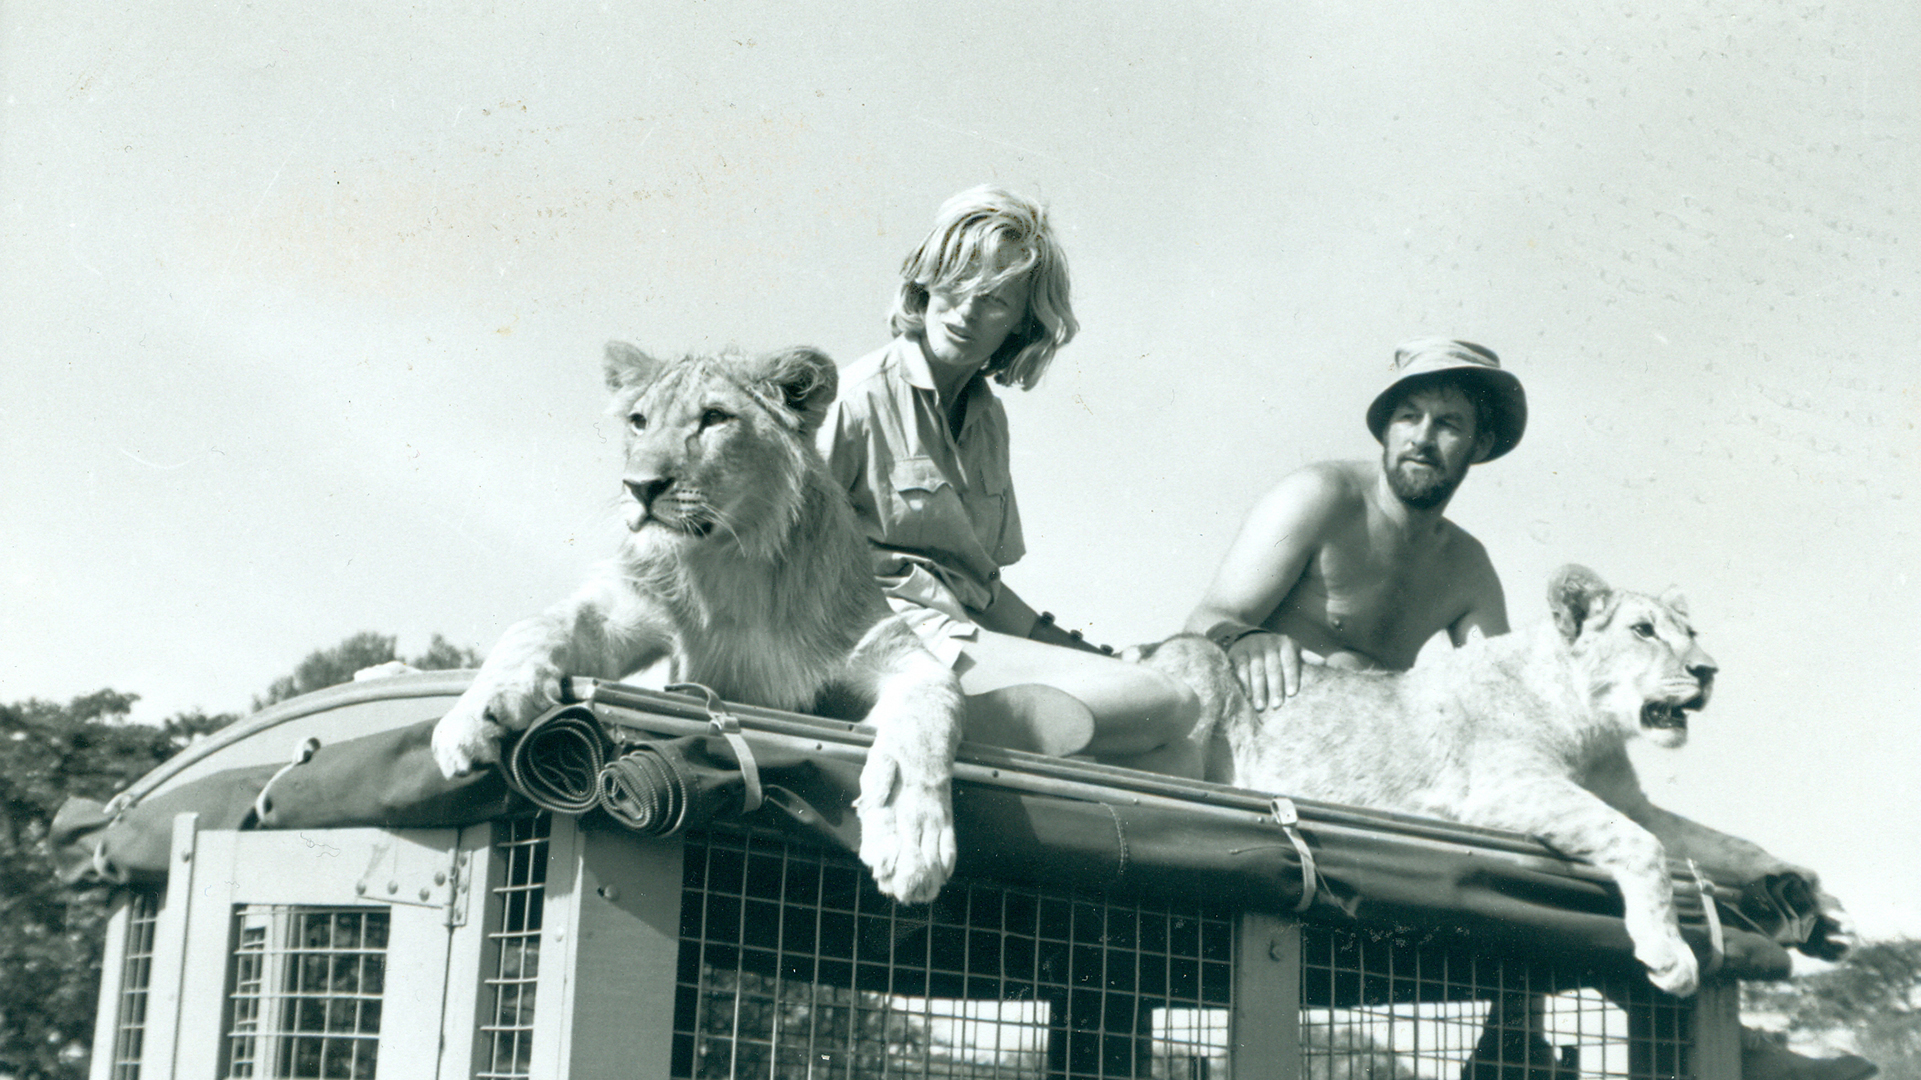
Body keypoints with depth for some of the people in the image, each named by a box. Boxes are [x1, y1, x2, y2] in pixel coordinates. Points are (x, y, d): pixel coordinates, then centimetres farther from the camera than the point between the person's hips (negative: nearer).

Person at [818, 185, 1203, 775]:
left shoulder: (989, 418, 17)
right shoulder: (861, 397, -6)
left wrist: (1064, 648, 6)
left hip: (971, 632, 8)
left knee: (1174, 759, -10)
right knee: (1170, 705, -18)